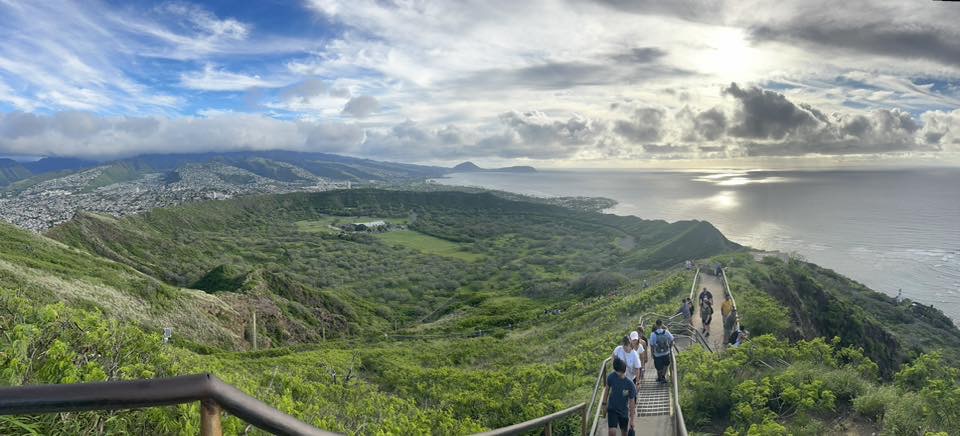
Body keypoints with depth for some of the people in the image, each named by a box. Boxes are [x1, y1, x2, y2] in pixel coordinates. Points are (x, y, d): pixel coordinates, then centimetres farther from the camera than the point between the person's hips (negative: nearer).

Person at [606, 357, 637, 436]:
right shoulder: (611, 377, -18)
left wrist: (631, 420, -9)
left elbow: (632, 403, -13)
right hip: (612, 409, 0)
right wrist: (605, 404, 9)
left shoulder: (630, 385, -22)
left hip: (624, 411, 0)